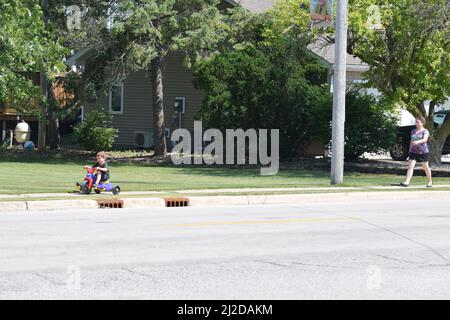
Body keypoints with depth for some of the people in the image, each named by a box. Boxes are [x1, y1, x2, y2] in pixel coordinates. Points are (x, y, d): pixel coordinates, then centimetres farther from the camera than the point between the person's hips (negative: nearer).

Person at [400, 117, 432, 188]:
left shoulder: (425, 131, -5)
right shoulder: (413, 131, 13)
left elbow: (425, 139, -22)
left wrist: (418, 142, -40)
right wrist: (410, 150, 19)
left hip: (423, 152, -4)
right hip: (413, 152, 4)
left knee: (425, 167, 8)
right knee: (410, 166, -9)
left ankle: (430, 181, 26)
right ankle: (407, 182, -18)